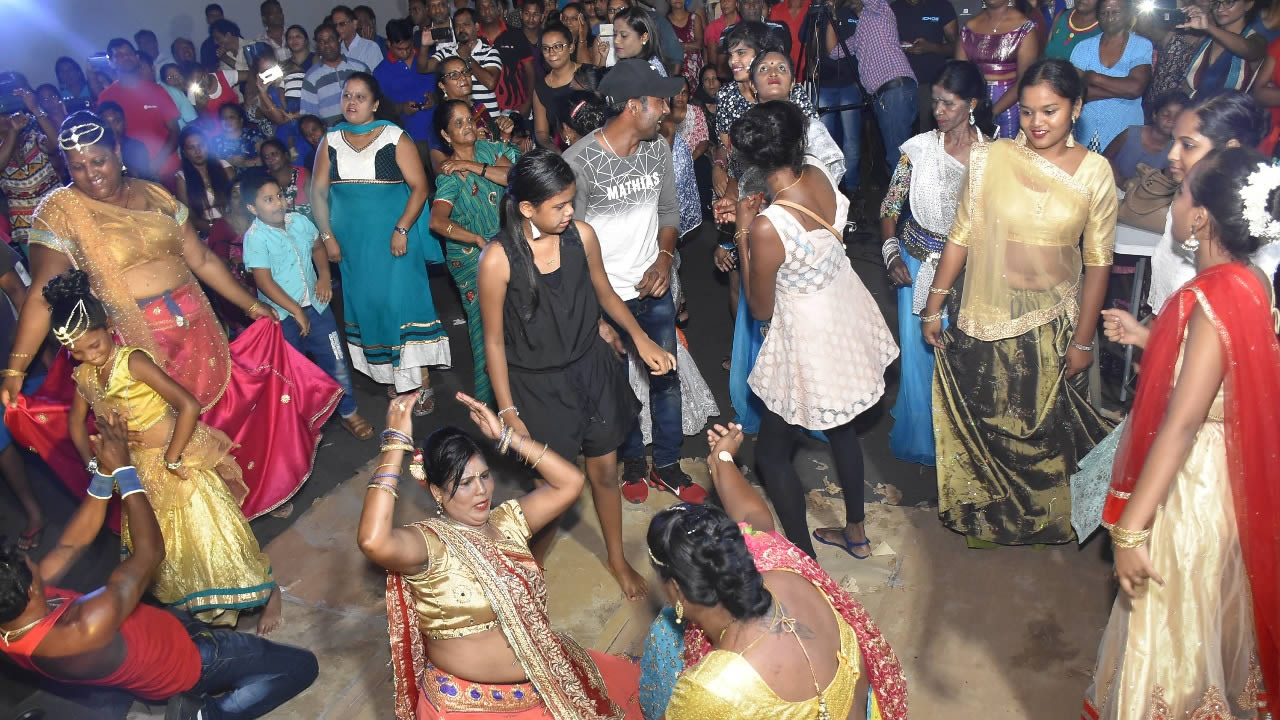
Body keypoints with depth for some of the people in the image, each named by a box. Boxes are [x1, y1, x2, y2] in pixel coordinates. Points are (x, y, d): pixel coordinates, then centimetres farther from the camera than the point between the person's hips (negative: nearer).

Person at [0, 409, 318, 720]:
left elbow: (73, 544, -8)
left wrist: (105, 471, -14)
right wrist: (123, 469, -26)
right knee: (302, 666, -5)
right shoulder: (85, 630, -45)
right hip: (184, 661, -7)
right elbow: (150, 552, -34)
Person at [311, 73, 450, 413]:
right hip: (352, 243, 4)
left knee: (403, 301, -8)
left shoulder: (395, 137, -4)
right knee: (367, 305, 8)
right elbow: (318, 191, 8)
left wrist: (402, 230, -16)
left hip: (393, 239, -4)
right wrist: (327, 235, -1)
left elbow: (419, 186, -8)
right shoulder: (331, 141, 8)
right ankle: (392, 375, 22)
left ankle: (420, 381, -2)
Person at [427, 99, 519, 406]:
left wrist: (474, 166, -18)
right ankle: (489, 396, 18)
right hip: (472, 256, -5)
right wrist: (478, 240, -31)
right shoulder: (449, 176, -15)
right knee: (486, 323, 2)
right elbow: (437, 221, -29)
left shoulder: (487, 149, 2)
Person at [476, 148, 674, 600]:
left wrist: (640, 337, -5)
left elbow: (605, 294, 9)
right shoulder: (498, 259, -20)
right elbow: (494, 342, -11)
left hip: (591, 371, 4)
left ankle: (618, 558, 43)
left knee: (605, 471, 17)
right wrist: (508, 414, -10)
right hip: (539, 387, -3)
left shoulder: (581, 236, -10)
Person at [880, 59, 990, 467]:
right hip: (917, 262, 2)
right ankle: (917, 437, 32)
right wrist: (892, 254, -7)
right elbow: (891, 206, 2)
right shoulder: (919, 148, -5)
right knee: (916, 352, 10)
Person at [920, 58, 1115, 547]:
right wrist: (934, 305, 0)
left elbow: (1098, 262, -3)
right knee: (981, 420, 13)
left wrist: (1083, 339, -3)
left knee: (1047, 426, 15)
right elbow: (961, 236, -2)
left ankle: (1043, 518, 40)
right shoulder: (990, 158, -8)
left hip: (1054, 323, 0)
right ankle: (983, 513, 37)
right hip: (986, 320, 0)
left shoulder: (1095, 173, -6)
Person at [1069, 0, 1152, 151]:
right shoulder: (1084, 47, 4)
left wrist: (1093, 78, -10)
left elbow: (1136, 88, -16)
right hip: (1086, 134, 2)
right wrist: (1121, 89, -13)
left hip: (1124, 135, -2)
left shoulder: (1142, 46, -1)